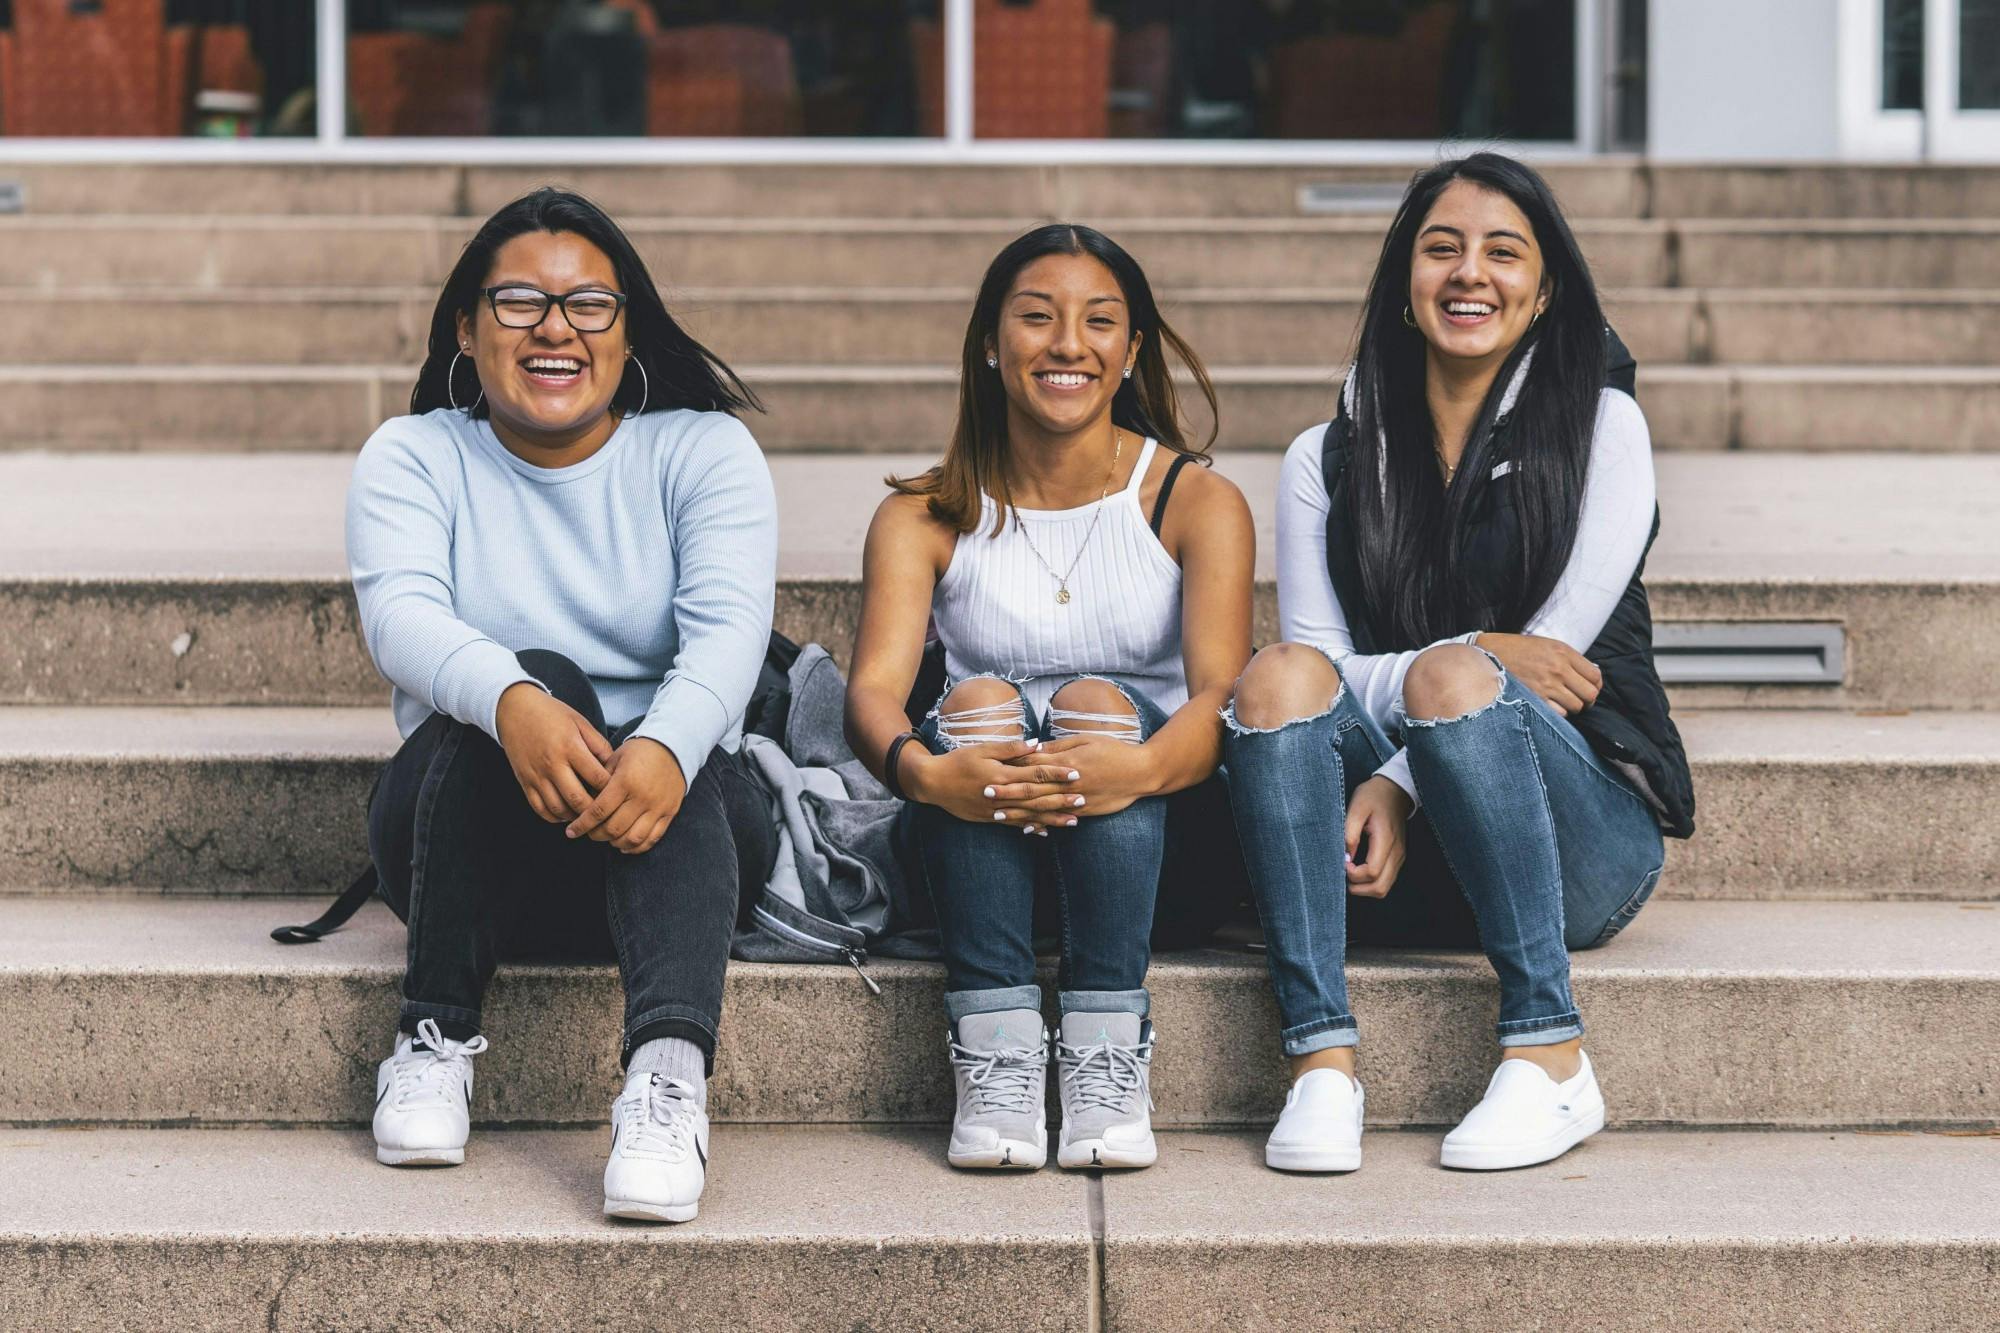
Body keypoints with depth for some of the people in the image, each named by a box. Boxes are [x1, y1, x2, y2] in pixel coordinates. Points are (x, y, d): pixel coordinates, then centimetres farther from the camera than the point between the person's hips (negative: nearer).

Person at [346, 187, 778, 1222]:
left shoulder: (703, 451, 5)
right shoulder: (413, 459, 6)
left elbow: (729, 625, -14)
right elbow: (400, 612, -15)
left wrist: (666, 749, -37)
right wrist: (513, 703, -39)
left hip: (676, 814, 0)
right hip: (463, 832, 0)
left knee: (664, 754, -34)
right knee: (538, 677, -31)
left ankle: (669, 1073, -54)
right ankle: (437, 1037, -27)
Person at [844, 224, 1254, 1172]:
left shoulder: (1197, 502, 3)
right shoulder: (923, 516, 6)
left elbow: (1221, 692, -14)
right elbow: (874, 687, -11)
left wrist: (1142, 766, -39)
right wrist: (923, 770, -36)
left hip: (1158, 853, -1)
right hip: (973, 851, 1)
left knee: (1095, 703, -30)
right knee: (978, 699, -29)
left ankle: (1108, 1058, -36)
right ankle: (993, 1056, -36)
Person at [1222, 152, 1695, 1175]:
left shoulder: (1600, 428, 5)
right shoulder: (1328, 462, 12)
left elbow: (1557, 652, -6)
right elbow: (1319, 662, 0)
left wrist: (1401, 780, -16)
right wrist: (1469, 656, -19)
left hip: (1585, 844, -2)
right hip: (1396, 866, 2)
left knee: (1454, 681, -32)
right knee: (1277, 676, -25)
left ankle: (1549, 1060, -29)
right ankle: (1321, 1062, -33)